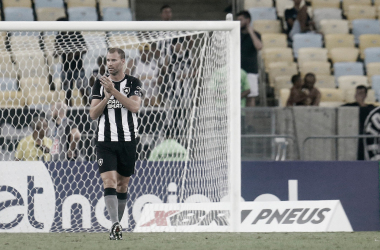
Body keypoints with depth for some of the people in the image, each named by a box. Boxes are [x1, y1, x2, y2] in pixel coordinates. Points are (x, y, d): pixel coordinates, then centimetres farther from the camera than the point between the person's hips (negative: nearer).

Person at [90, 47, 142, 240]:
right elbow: (93, 114, 2)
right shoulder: (99, 84, 7)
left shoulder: (133, 83, 3)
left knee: (122, 185, 8)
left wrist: (113, 90, -20)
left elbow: (135, 106, -14)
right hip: (105, 141, 0)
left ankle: (117, 225, 20)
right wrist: (106, 97, -14)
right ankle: (115, 225, -24)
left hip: (127, 141, 0)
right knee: (109, 181, -15)